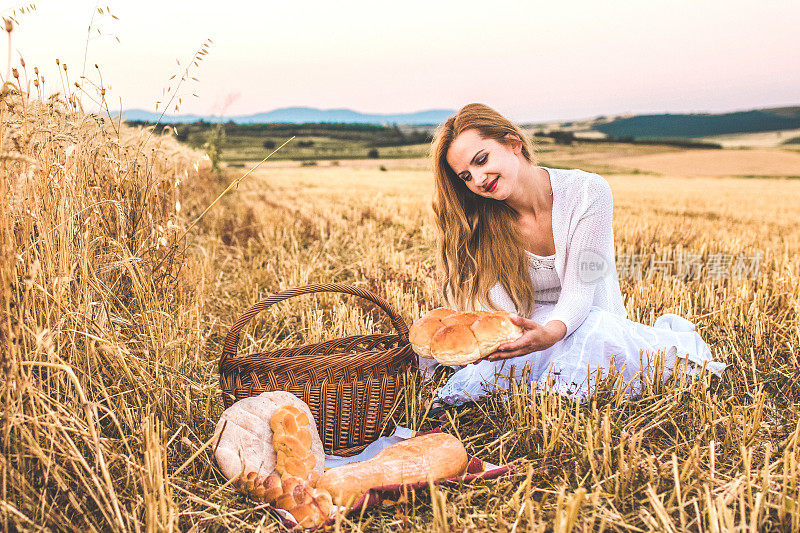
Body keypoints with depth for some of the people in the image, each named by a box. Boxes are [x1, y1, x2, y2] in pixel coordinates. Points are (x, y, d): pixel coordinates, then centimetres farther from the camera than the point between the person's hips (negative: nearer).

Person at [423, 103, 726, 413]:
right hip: (527, 325, 0)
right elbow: (504, 308, -18)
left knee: (593, 327, -34)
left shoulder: (587, 193, -17)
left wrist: (551, 332, -43)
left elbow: (578, 293, -21)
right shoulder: (480, 224, -11)